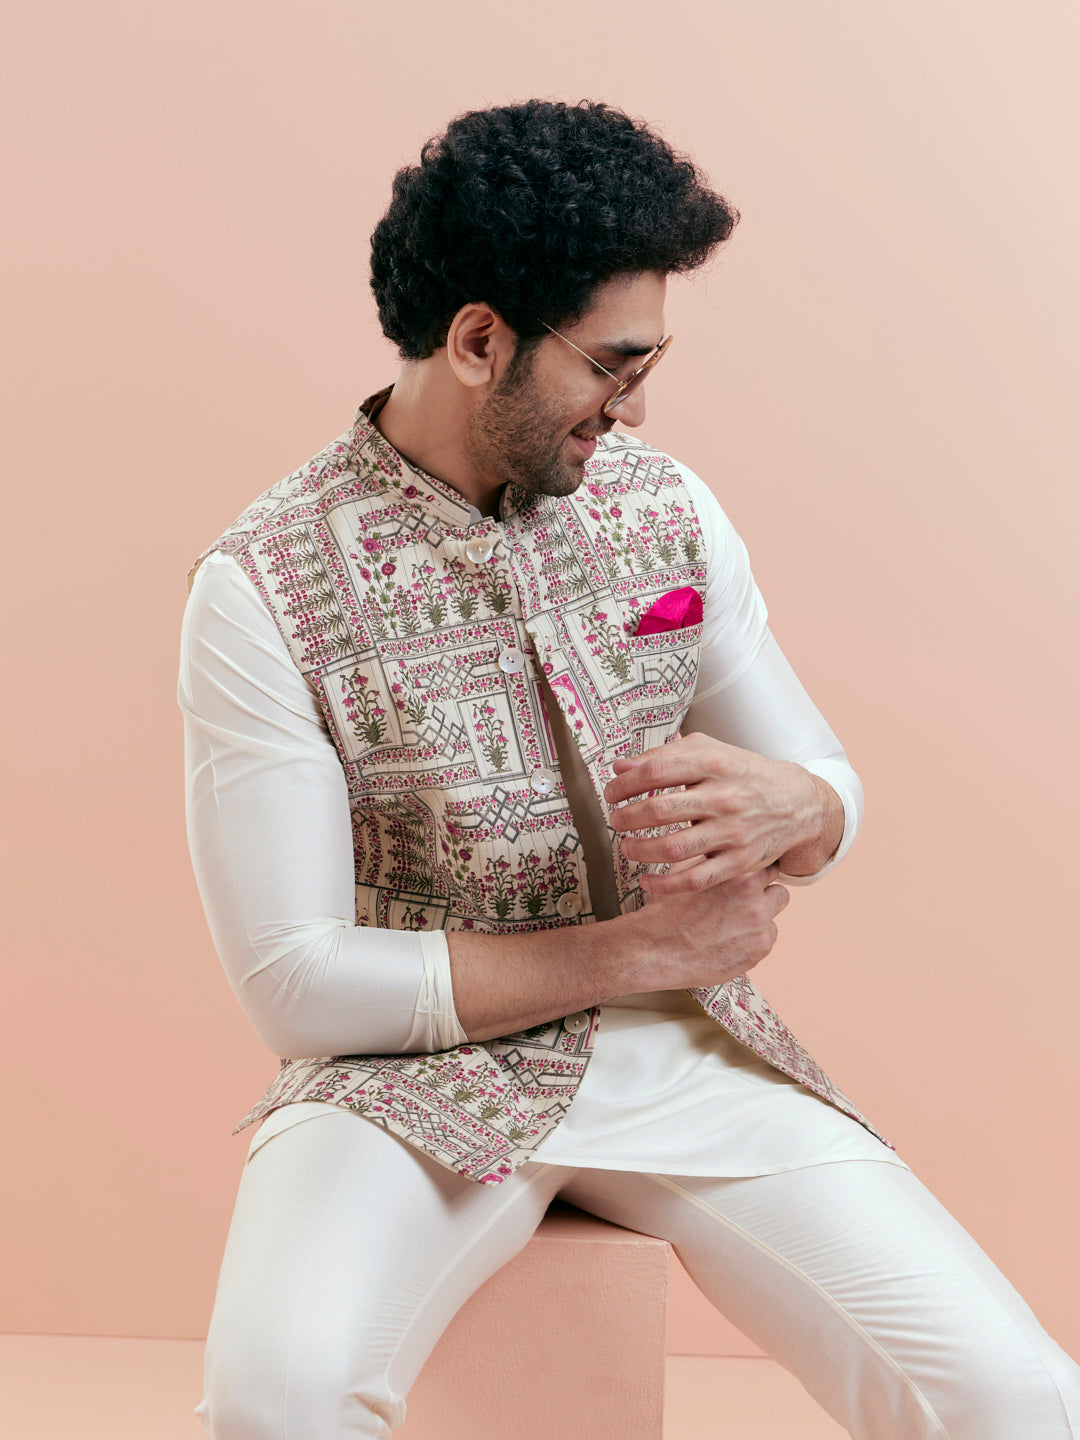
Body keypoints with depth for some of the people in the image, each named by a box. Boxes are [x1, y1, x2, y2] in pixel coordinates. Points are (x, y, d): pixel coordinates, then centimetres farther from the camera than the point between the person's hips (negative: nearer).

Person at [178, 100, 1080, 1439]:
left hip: (677, 1043, 4)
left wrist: (782, 807, -15)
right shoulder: (266, 583, -11)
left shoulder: (667, 508, 3)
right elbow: (294, 981, -13)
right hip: (414, 1065, -3)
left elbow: (831, 786, 11)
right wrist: (637, 949, -14)